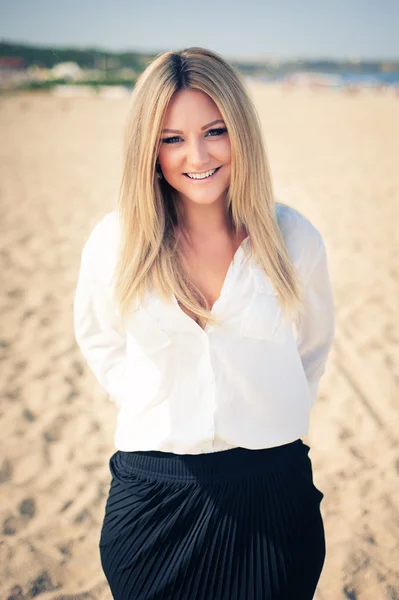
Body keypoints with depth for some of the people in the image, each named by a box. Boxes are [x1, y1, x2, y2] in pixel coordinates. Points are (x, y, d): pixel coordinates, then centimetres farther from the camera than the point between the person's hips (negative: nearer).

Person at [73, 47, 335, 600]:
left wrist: (274, 420, 7)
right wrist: (153, 412, 5)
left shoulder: (294, 238, -6)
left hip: (273, 496, 0)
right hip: (154, 494, 0)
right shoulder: (114, 241, -7)